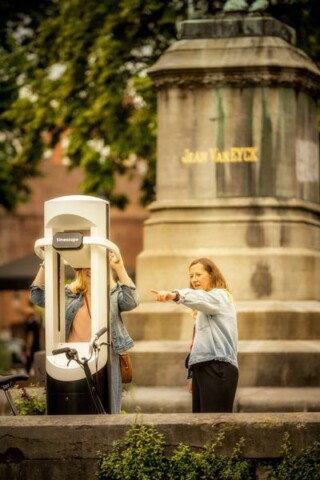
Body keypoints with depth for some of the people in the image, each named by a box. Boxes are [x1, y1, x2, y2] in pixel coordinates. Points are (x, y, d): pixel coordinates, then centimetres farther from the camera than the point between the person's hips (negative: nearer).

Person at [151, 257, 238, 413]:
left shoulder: (220, 296, -1)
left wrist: (175, 295, -44)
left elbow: (200, 298, -24)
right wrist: (193, 375, 19)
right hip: (202, 367, 9)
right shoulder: (204, 308, 26)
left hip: (218, 367, -9)